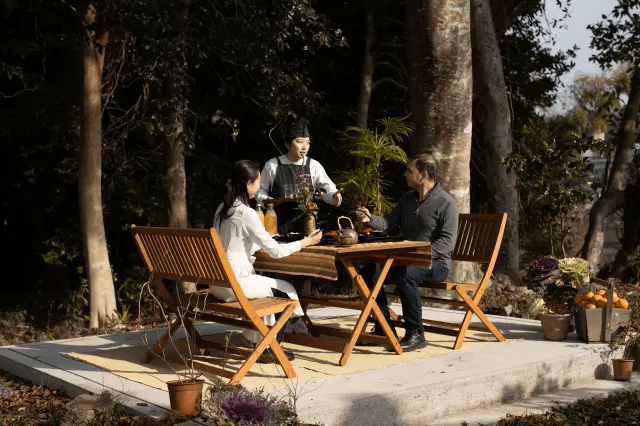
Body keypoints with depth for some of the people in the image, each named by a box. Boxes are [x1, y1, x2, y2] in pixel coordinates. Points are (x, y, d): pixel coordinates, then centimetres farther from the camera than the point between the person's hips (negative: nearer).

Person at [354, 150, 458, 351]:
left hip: (436, 263, -8)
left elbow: (448, 240, -17)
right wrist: (370, 219, -6)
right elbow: (390, 223, 14)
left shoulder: (445, 202, -10)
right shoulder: (407, 199, 15)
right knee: (369, 271, -9)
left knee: (406, 274, -37)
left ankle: (415, 334, -27)